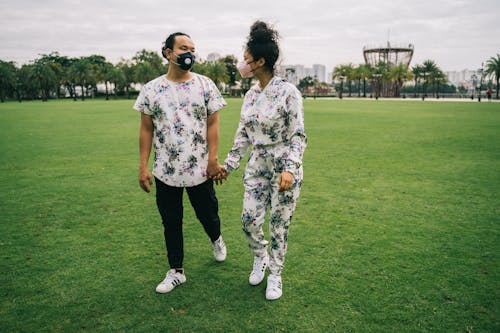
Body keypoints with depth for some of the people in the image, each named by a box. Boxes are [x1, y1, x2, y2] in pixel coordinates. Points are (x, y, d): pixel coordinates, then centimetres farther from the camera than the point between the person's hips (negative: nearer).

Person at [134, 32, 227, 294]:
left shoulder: (205, 85, -1)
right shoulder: (151, 89, 0)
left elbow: (212, 124, -1)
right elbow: (146, 129, 3)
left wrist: (213, 159, -8)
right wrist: (143, 166, -1)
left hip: (200, 168, -1)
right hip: (165, 171, 1)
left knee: (207, 214, 13)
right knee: (171, 222, 10)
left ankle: (216, 240, 48)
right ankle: (176, 271, 27)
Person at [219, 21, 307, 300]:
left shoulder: (288, 92, -15)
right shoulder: (251, 95, 6)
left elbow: (298, 135, -15)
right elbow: (243, 135, 12)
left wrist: (289, 170, -26)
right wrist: (229, 165, 15)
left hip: (284, 167, -5)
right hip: (257, 166, 6)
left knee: (280, 224, 6)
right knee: (249, 219, 4)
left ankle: (275, 275, 27)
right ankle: (260, 257, 35)